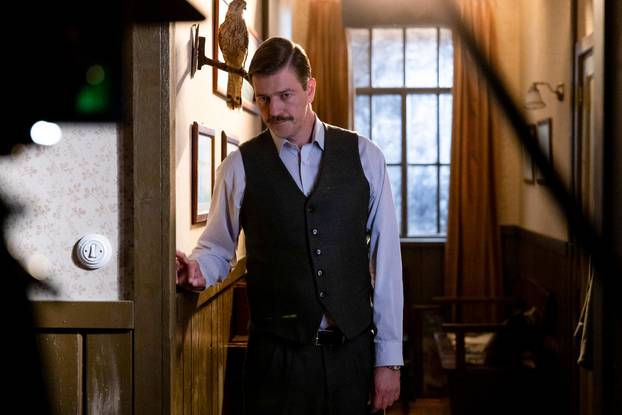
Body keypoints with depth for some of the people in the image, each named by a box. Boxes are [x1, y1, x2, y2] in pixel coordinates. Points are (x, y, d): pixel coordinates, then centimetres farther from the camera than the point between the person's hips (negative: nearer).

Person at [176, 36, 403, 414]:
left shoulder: (363, 156, 1)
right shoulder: (240, 167, 0)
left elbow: (385, 257, 0)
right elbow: (218, 247, 8)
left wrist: (389, 359, -1)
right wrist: (198, 269, -16)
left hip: (354, 351, 1)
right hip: (277, 355, -1)